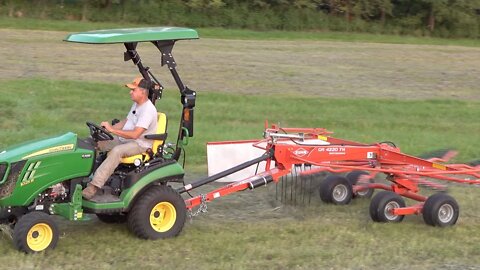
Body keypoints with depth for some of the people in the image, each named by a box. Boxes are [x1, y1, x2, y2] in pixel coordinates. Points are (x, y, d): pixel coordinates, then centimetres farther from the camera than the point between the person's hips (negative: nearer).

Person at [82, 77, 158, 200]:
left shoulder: (148, 110, -21)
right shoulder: (136, 105, 12)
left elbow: (135, 134, -29)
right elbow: (126, 122, 23)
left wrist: (112, 130, -27)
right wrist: (108, 128, 6)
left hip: (141, 145, -10)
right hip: (124, 139, 10)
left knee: (116, 151, -37)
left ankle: (94, 186, -42)